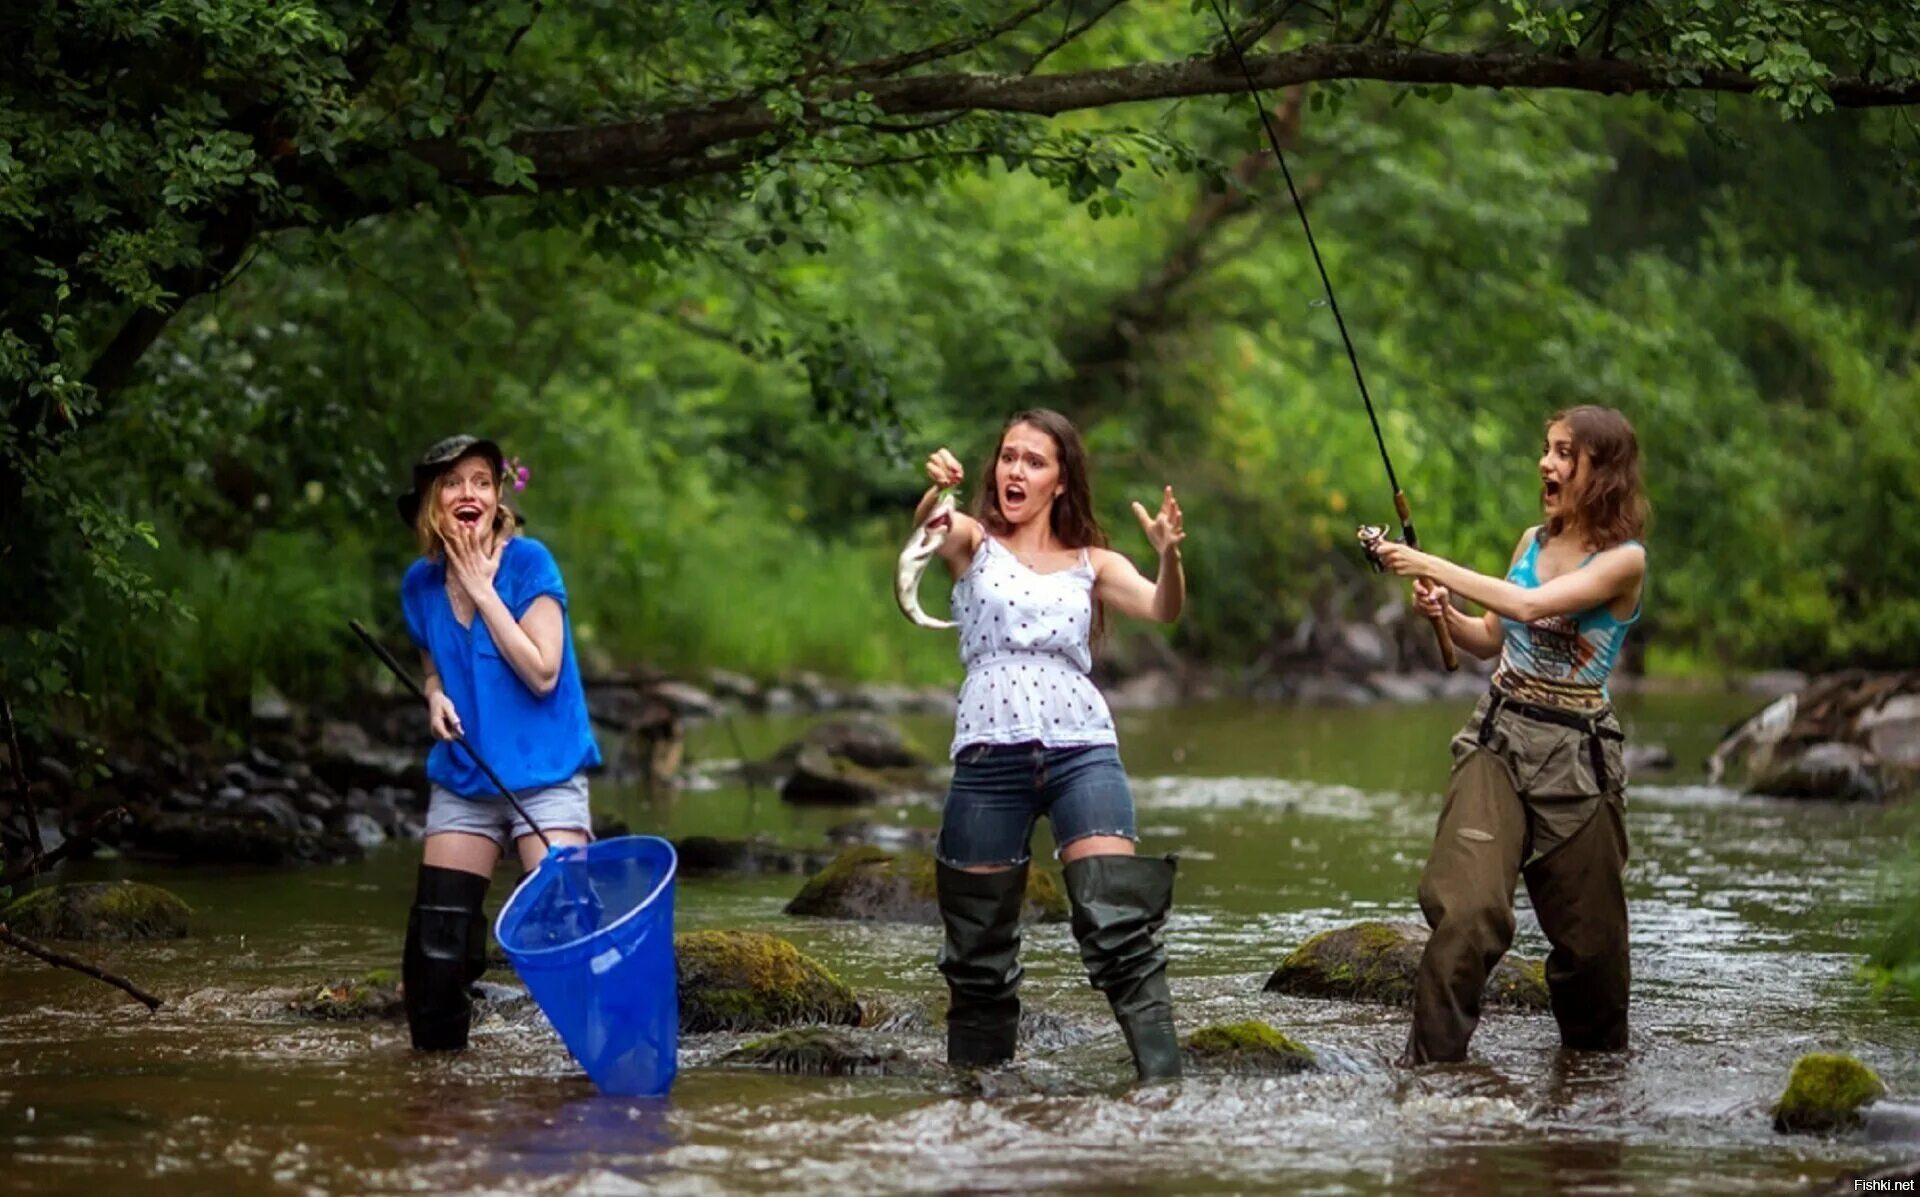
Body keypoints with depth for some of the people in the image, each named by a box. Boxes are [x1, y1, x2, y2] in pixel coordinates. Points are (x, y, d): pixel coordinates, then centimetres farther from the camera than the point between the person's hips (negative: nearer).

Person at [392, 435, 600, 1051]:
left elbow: (542, 673, -17)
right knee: (436, 942, 1)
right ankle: (436, 1051, 18)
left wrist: (482, 590, -16)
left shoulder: (528, 561, -9)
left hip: (542, 775, -4)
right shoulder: (421, 584, 4)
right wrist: (436, 698, -2)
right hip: (461, 781, 4)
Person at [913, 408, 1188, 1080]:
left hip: (1082, 749, 0)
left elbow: (1162, 610, -2)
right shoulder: (972, 542, 11)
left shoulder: (1092, 563, 15)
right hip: (990, 754, 0)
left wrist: (1169, 555, -24)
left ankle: (1163, 1082, -19)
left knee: (1120, 924, -15)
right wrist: (936, 491, -37)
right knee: (979, 948, 3)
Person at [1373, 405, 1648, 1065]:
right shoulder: (1533, 540, 10)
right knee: (1464, 906, -14)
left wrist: (1432, 565, -20)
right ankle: (1429, 1062, -13)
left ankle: (1597, 1057, 28)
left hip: (1577, 753, -3)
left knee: (1588, 929, 7)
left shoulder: (1625, 561, -8)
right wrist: (1446, 614, -1)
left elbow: (1530, 606, -22)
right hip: (1499, 738, 4)